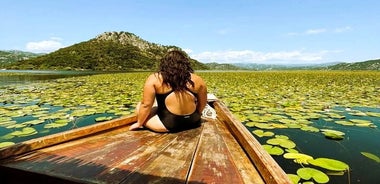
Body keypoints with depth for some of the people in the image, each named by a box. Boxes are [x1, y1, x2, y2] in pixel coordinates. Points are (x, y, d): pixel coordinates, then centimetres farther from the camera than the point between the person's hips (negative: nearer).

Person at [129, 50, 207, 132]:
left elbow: (146, 105, -6)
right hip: (193, 123, 4)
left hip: (168, 124, -3)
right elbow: (202, 103, 10)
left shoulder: (154, 79, -7)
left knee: (140, 106, 18)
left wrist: (139, 123, 9)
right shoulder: (197, 80, 0)